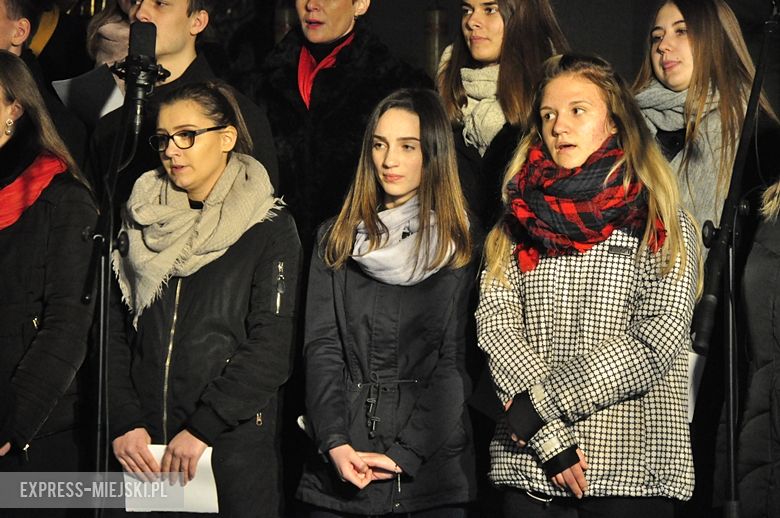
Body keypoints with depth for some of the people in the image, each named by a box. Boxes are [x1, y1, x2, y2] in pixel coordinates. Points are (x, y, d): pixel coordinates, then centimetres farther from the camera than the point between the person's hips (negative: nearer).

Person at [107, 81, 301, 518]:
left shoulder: (269, 227, -1)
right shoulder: (138, 221, 10)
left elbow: (272, 350, -9)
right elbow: (112, 333, 6)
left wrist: (202, 428, -15)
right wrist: (123, 424, -6)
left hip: (235, 446, -3)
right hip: (141, 449, 3)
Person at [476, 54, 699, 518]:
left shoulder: (660, 222, 3)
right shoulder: (518, 222, 11)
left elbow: (656, 344, -8)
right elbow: (495, 327, -1)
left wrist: (543, 402, -12)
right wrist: (549, 436, -13)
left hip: (633, 472, -2)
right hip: (529, 465, 2)